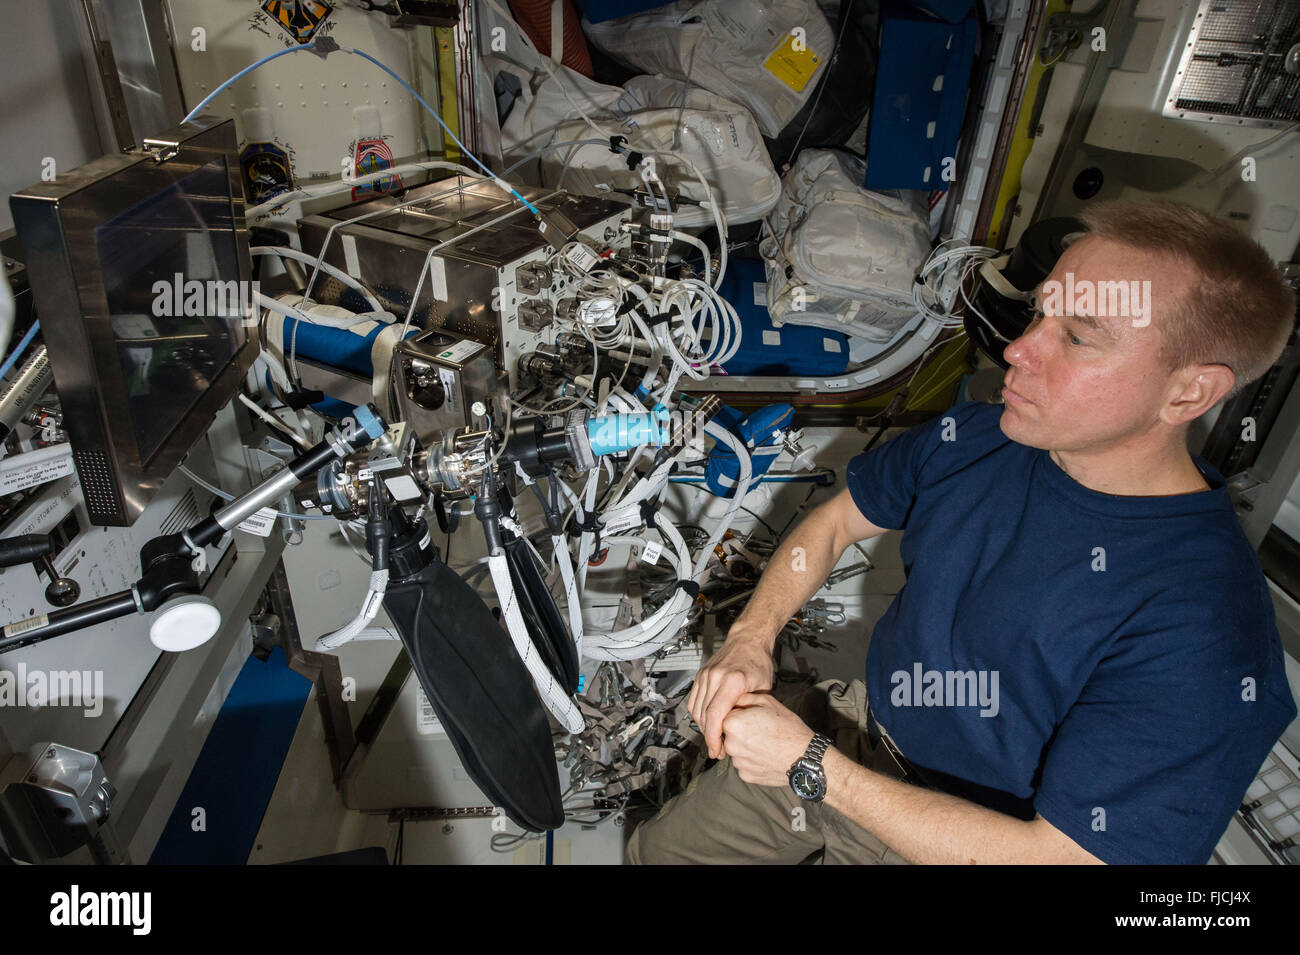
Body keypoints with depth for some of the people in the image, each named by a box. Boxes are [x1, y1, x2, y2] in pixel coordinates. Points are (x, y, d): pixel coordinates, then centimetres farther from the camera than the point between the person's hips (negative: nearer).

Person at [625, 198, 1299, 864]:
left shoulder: (1204, 639, -30)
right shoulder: (976, 437, -12)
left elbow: (1051, 851, -27)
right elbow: (834, 521, 2)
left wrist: (811, 764, -26)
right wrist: (750, 638, -14)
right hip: (853, 730, 5)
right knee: (655, 849, 11)